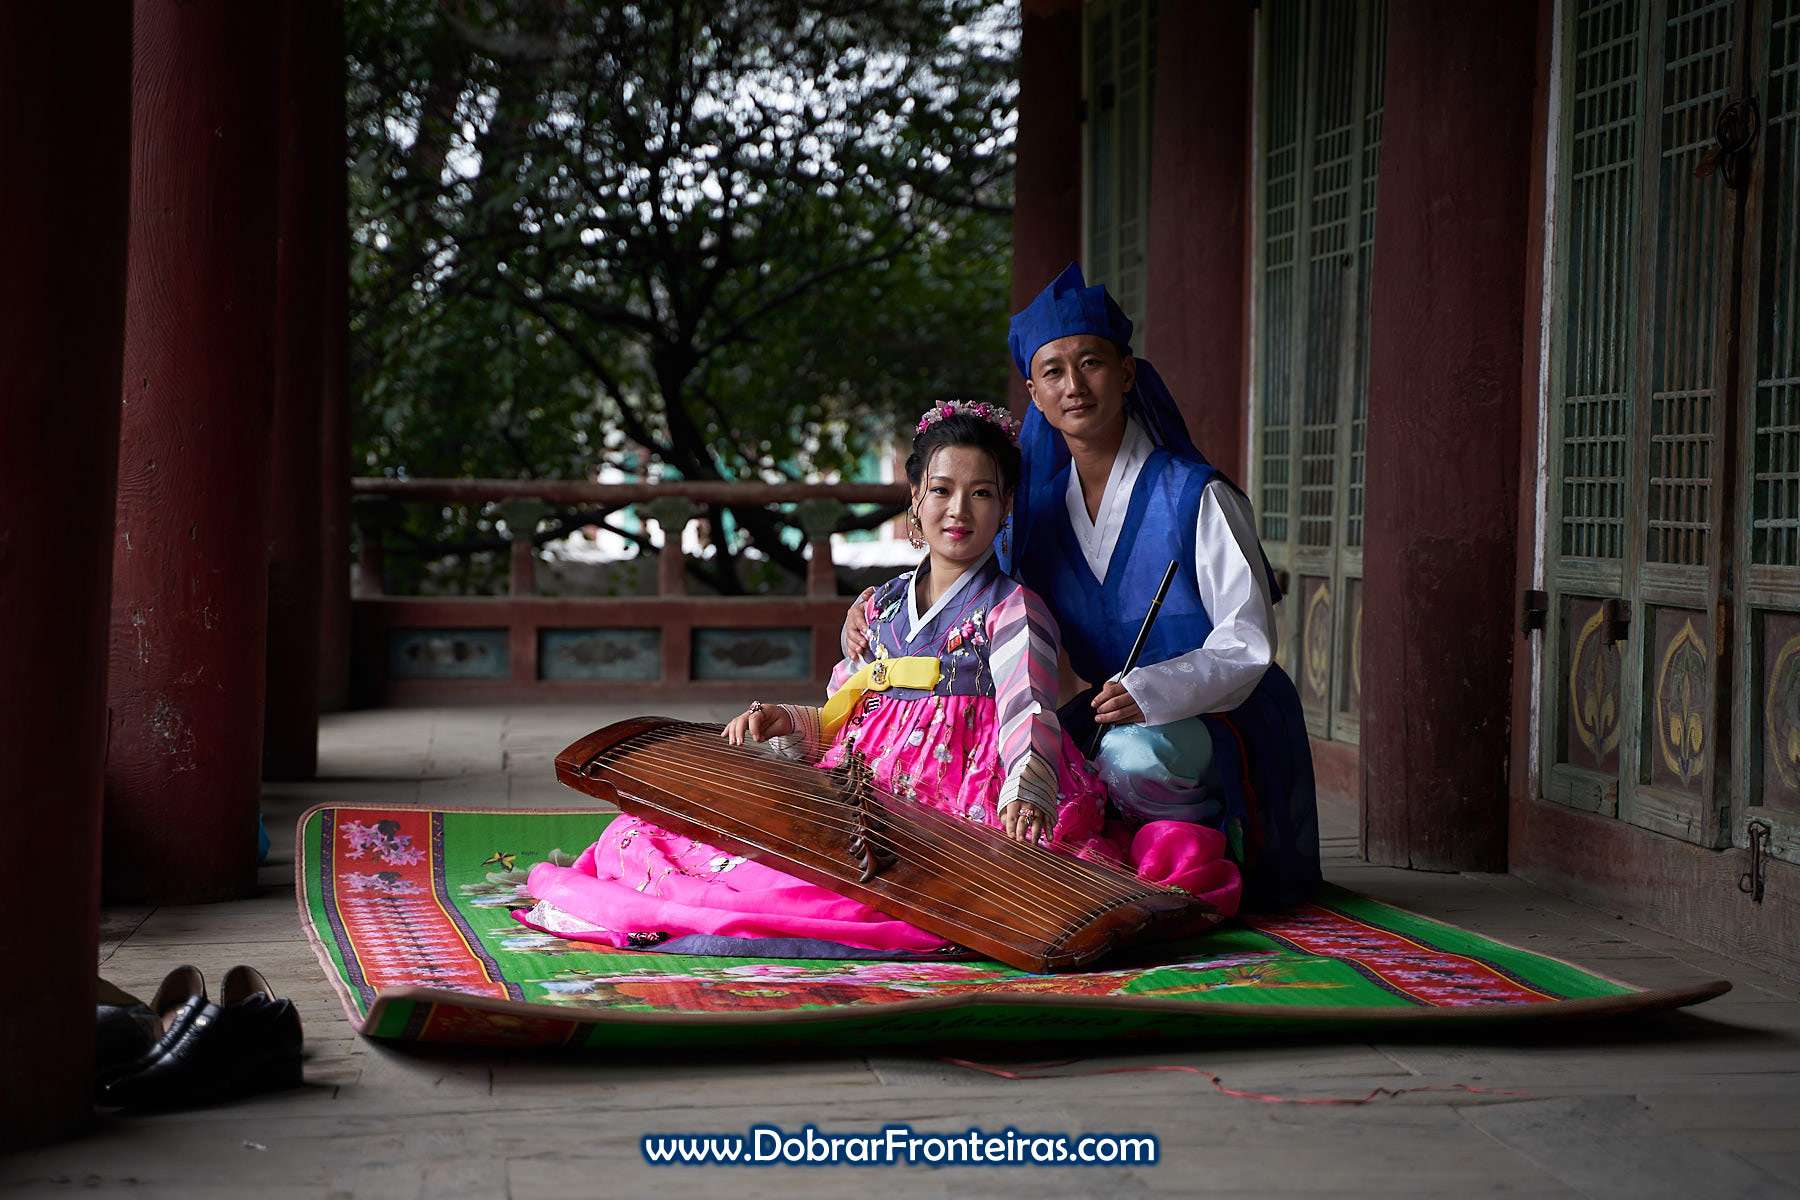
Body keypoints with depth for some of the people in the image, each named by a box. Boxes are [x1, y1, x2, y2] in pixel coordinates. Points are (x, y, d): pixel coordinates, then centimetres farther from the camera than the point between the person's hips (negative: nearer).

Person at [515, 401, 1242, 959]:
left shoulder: (1010, 610, 0)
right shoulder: (880, 608, 20)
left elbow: (1028, 712, -19)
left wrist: (1026, 795, -40)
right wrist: (789, 723, 2)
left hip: (970, 813, -6)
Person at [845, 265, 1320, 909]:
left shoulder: (1197, 496, -12)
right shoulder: (1042, 505, 5)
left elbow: (1247, 643, -16)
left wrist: (1153, 690, -34)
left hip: (1226, 715, -6)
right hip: (1112, 708, 6)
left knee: (1132, 755, -37)